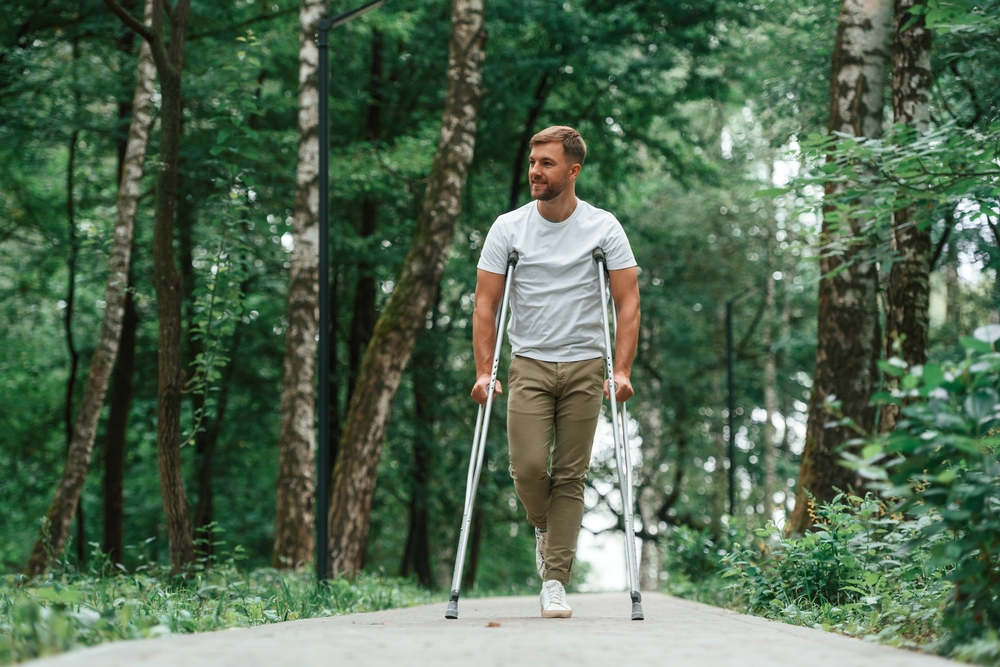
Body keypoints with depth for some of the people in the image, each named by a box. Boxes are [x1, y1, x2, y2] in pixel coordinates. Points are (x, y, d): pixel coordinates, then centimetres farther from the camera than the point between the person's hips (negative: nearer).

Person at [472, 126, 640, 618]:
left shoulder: (603, 228, -1)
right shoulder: (508, 228, 0)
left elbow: (628, 303, -1)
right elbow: (485, 304, 1)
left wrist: (622, 370, -11)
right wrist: (483, 372, -8)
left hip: (584, 367, 0)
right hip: (529, 364, 0)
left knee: (570, 476, -2)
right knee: (528, 467, -13)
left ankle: (555, 582, 2)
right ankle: (545, 526, 20)